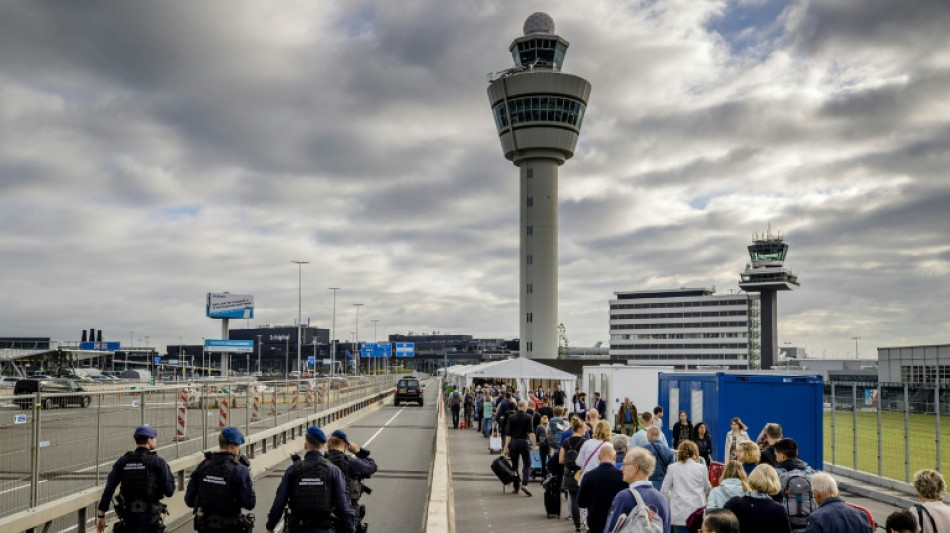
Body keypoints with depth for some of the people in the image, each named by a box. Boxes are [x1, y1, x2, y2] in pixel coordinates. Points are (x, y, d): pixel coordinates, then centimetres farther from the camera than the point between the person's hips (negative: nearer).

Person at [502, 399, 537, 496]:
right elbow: (531, 431, -14)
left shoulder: (511, 418, 2)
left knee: (514, 465, 12)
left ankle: (516, 487, 14)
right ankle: (524, 484, -15)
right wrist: (534, 444, -14)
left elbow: (508, 434, -1)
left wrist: (506, 447, 1)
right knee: (527, 464, 5)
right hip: (524, 442, -2)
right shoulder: (528, 417, -4)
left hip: (513, 442, 2)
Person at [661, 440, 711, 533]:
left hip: (679, 512, 0)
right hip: (697, 512, 0)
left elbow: (664, 490, 3)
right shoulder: (701, 468, 3)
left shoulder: (672, 468, 2)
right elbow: (707, 488, 17)